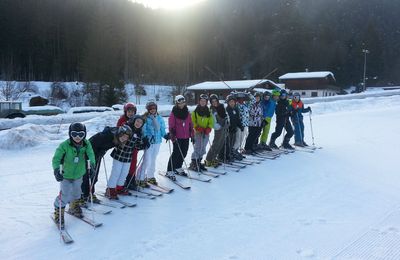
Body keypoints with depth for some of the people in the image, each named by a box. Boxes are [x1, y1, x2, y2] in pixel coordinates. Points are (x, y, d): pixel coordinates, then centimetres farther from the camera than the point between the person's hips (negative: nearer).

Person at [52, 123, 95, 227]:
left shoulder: (86, 144, -12)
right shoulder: (64, 145, -23)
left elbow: (90, 154, -21)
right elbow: (56, 158, -25)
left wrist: (92, 164, -39)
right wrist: (56, 170, -40)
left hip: (79, 175, 4)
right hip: (66, 175, -4)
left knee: (76, 193, 24)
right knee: (64, 196, -5)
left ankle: (74, 208, 51)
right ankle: (58, 213, 20)